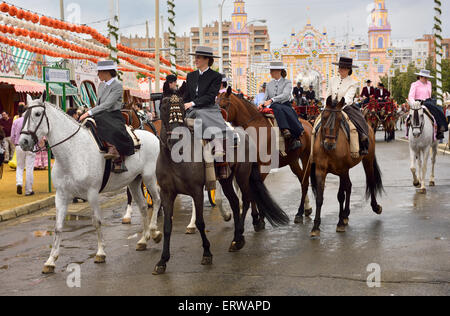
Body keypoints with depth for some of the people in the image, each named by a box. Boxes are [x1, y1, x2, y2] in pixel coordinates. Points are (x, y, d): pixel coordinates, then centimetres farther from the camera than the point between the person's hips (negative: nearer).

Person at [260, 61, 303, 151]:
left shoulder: (287, 83, 4)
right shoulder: (269, 84, 21)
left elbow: (285, 95, -14)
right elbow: (266, 98, 17)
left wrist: (271, 100, -27)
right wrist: (262, 104, -8)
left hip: (286, 106, -2)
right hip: (274, 107, 2)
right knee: (278, 108, -34)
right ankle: (285, 130, -54)